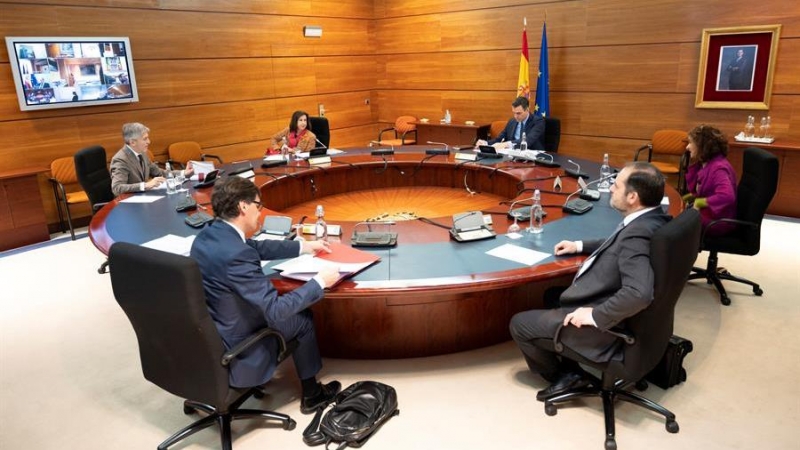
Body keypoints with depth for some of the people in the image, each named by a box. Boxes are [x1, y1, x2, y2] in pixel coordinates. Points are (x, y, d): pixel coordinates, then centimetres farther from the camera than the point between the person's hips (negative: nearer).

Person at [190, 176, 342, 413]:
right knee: (302, 319, 11)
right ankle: (311, 394, 32)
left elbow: (259, 247, 14)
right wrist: (319, 282, -17)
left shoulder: (208, 235, -3)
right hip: (230, 351, -8)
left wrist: (304, 246, 19)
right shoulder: (236, 254, -33)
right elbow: (275, 311, -28)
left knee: (292, 307, 25)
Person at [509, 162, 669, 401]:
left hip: (604, 326, -10)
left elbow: (639, 293, -41)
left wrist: (595, 315, -30)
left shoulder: (638, 233, -31)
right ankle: (572, 364, 26)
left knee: (519, 324, 2)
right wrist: (580, 245, 16)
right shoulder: (651, 218, -1)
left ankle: (564, 374, 24)